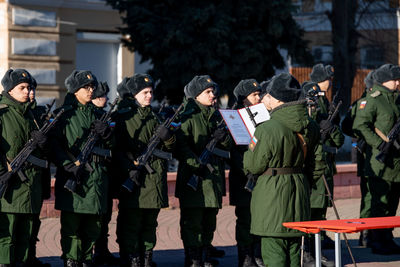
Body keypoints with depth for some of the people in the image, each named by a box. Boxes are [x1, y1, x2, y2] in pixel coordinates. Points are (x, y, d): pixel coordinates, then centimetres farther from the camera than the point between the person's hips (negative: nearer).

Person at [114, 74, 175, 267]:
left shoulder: (155, 117, 17)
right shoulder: (123, 117, -2)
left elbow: (169, 148, 16)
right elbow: (118, 148, -8)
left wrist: (168, 137, -6)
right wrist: (129, 169, -18)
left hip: (155, 177, 6)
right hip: (134, 179, -6)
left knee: (150, 223, 11)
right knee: (131, 222, -6)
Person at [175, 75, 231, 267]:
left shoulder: (216, 116, 16)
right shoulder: (188, 116, -6)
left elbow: (228, 146, 17)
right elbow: (181, 145, -14)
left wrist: (223, 138, -6)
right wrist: (196, 165, -21)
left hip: (214, 175, 7)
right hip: (194, 177, -7)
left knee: (210, 220, 13)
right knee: (192, 220, -6)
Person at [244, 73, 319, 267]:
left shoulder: (267, 129, -18)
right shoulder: (310, 128, 2)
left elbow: (253, 166, -9)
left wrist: (250, 151, 12)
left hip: (272, 195, -7)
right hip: (299, 191, 7)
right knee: (294, 249, 15)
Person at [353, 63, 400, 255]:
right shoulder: (372, 100, -9)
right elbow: (360, 126, -17)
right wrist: (380, 144, -21)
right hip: (379, 161, -8)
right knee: (380, 202, -8)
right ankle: (377, 241, -2)